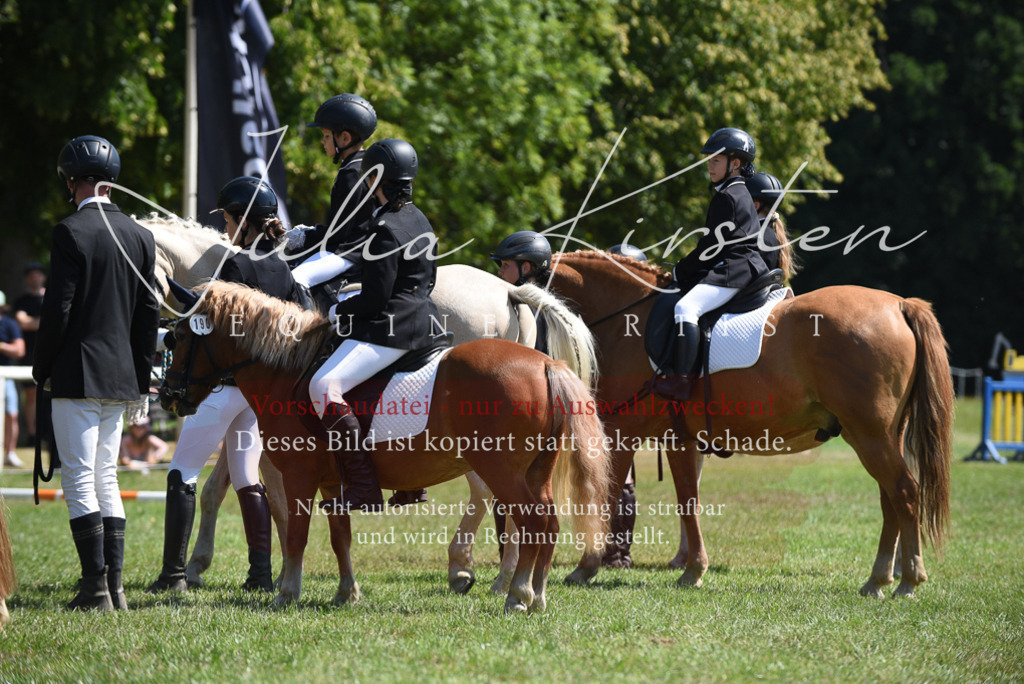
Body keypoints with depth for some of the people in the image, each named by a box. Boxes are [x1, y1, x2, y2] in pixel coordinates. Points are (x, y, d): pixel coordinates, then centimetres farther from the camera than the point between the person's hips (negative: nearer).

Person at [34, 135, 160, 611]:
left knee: (80, 481, -4)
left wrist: (42, 370, 0)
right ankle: (114, 586, 10)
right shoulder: (140, 237, 8)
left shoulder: (71, 232, -11)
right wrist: (140, 384, 16)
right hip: (121, 376, 6)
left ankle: (95, 587, -7)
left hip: (77, 375, -6)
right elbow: (149, 314, 10)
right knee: (106, 479, 13)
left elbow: (58, 308, -13)